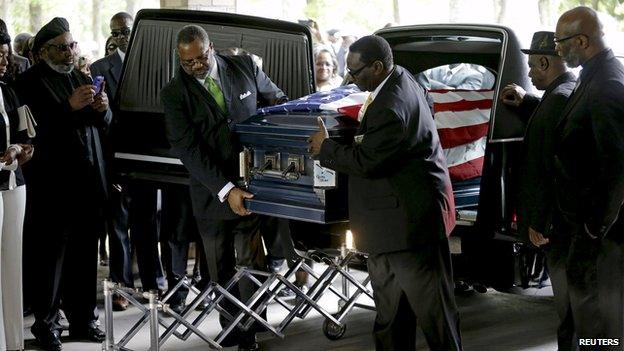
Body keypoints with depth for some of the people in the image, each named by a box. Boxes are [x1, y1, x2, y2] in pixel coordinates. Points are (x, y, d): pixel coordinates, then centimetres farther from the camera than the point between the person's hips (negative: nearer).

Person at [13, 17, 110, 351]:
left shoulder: (81, 77, 17)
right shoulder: (30, 82, -5)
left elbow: (103, 122, 16)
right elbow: (33, 128, -15)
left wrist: (102, 108, -7)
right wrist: (69, 107, -27)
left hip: (87, 182, 6)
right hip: (53, 185, -6)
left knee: (84, 256, 9)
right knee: (51, 257, 0)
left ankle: (83, 320, 18)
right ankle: (46, 324, 9)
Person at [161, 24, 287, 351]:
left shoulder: (245, 67, 1)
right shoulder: (174, 94, -5)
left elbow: (278, 101, 15)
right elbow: (187, 149, -12)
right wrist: (225, 190, -21)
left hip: (251, 187, 0)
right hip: (212, 195, 0)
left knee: (250, 265, 2)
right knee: (221, 272, 9)